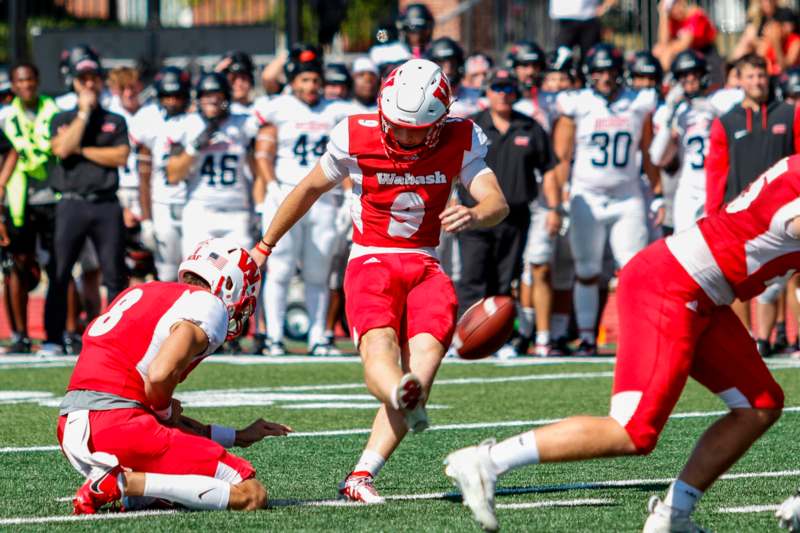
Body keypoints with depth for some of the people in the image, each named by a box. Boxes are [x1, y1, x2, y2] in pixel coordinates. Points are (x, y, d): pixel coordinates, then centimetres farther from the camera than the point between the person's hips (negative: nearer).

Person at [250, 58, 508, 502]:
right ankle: (402, 396, -69)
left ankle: (361, 477, -25)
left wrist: (473, 216, -40)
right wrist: (265, 246, 20)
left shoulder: (461, 141, -3)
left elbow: (497, 203, -14)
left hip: (424, 265, 2)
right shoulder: (356, 137, -6)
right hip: (371, 262, -2)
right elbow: (310, 189, 10)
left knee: (424, 357, -22)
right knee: (379, 342, -33)